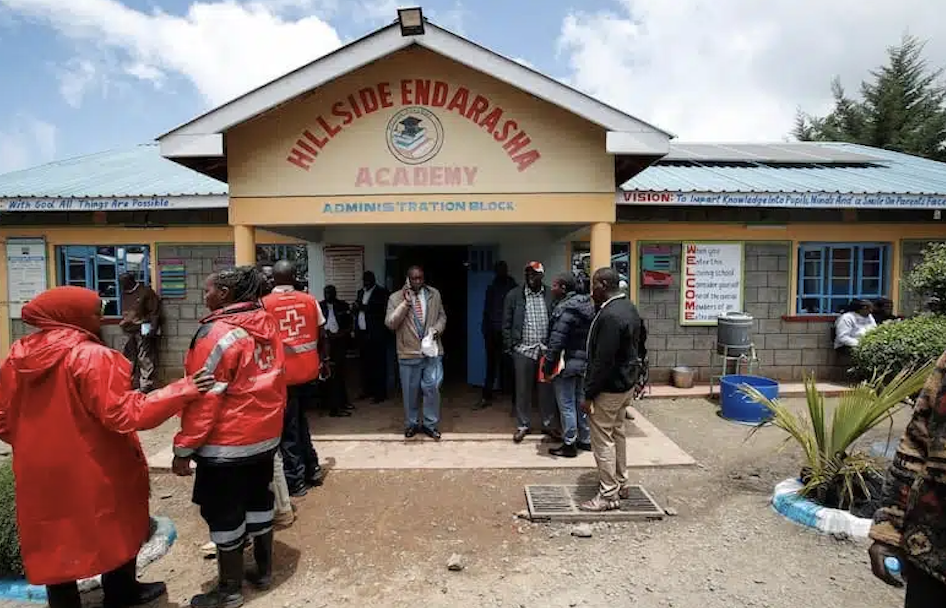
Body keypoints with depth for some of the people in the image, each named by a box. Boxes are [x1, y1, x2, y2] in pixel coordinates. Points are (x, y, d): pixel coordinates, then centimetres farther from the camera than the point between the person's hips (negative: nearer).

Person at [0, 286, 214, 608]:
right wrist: (183, 390, -24)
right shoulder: (92, 356, -21)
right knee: (116, 531, 18)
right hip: (93, 471, -5)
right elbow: (126, 414, -26)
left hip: (41, 472, 6)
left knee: (55, 544, 19)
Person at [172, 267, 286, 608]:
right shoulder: (267, 324, 3)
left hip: (227, 442, -8)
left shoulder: (218, 333, -20)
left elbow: (204, 397, -20)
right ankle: (264, 570, 35)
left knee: (223, 513, 8)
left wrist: (184, 448, -12)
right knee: (258, 500, 20)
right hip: (265, 435, 8)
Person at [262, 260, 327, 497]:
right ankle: (312, 469, 29)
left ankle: (295, 481, 15)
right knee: (299, 420, 22)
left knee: (287, 427, 8)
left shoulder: (264, 304, -6)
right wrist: (324, 361, 20)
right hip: (307, 369, 4)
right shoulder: (310, 300, 2)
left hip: (282, 373, -4)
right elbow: (322, 336, 6)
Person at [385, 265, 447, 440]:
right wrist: (406, 302, -18)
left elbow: (442, 316, 13)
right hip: (409, 353, -1)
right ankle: (411, 424, 28)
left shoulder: (434, 294, 6)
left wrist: (437, 329, -8)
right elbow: (390, 323, -12)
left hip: (432, 350, 1)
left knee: (432, 387, -1)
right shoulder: (396, 298, -3)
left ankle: (430, 424, 16)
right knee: (410, 391, 9)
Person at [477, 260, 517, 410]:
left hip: (506, 332, -4)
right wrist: (485, 329, 6)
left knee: (508, 364, -1)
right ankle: (486, 397, 15)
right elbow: (486, 311, 14)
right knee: (491, 365, 9)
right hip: (492, 332, 4)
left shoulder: (513, 288, -1)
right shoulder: (491, 288, 13)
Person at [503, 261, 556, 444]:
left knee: (547, 389, 8)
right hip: (523, 350, 0)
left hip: (546, 349, 0)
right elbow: (507, 324, 3)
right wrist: (510, 346, -2)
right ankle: (523, 425, 22)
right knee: (523, 390, 9)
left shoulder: (551, 295, 2)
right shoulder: (514, 295, 1)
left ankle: (548, 424, 24)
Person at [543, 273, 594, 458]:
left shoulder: (565, 308, -17)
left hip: (567, 364, -9)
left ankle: (569, 445, 10)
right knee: (581, 402, 18)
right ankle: (586, 440, 28)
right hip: (584, 362, 9)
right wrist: (587, 357, 18)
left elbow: (556, 341, -21)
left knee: (566, 405, 1)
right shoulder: (587, 305, 9)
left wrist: (548, 365, -15)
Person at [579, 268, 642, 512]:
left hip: (609, 388, -10)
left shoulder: (610, 316, -26)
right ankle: (621, 483, 33)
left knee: (603, 441, 1)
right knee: (618, 434, 20)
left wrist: (588, 395, -19)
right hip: (627, 383, 10)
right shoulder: (629, 307, 7)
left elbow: (603, 361, -26)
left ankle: (608, 495, 10)